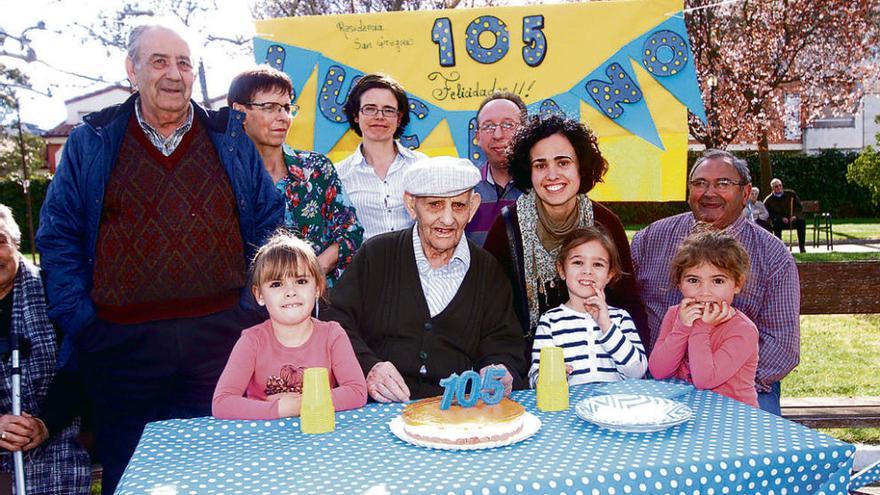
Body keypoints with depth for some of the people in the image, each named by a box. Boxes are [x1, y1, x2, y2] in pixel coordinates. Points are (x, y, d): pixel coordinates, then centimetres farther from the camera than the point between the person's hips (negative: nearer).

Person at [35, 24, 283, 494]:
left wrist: (254, 304, 0)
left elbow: (269, 222, 8)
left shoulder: (230, 138, 7)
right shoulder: (91, 143, 5)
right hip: (123, 342, 0)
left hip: (223, 335, 1)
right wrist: (81, 319, -4)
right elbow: (58, 236, 4)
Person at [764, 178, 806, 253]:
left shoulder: (791, 194, 4)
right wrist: (781, 218, -18)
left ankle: (801, 246, -18)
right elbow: (770, 214, -4)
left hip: (793, 219, 2)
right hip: (780, 221, -2)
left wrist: (795, 216, -13)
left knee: (801, 222, -28)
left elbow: (799, 207, 7)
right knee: (776, 223, -35)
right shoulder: (768, 200, -1)